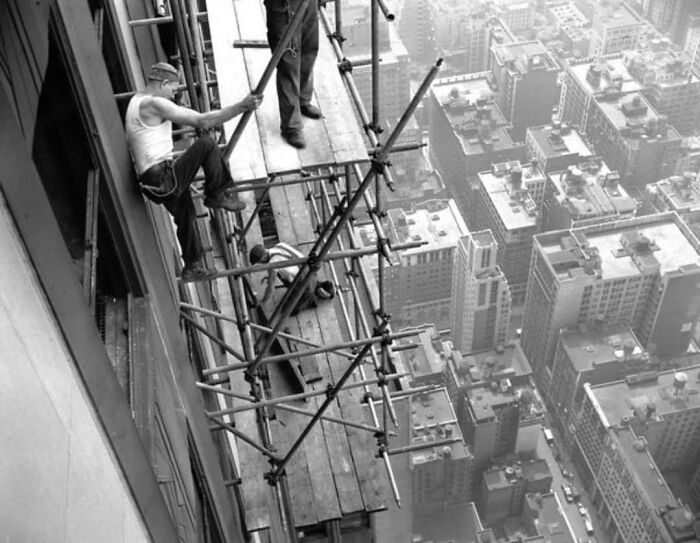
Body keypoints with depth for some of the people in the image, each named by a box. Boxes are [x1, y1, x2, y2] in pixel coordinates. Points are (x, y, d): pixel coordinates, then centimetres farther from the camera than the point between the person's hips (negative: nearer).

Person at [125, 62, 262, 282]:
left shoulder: (136, 101, 17)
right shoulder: (155, 104, -16)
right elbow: (203, 121, -22)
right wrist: (242, 106, -21)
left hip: (151, 181, 10)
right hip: (163, 179, -10)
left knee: (186, 217, 23)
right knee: (206, 143, -14)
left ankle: (193, 267, 35)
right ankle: (218, 195, 1)